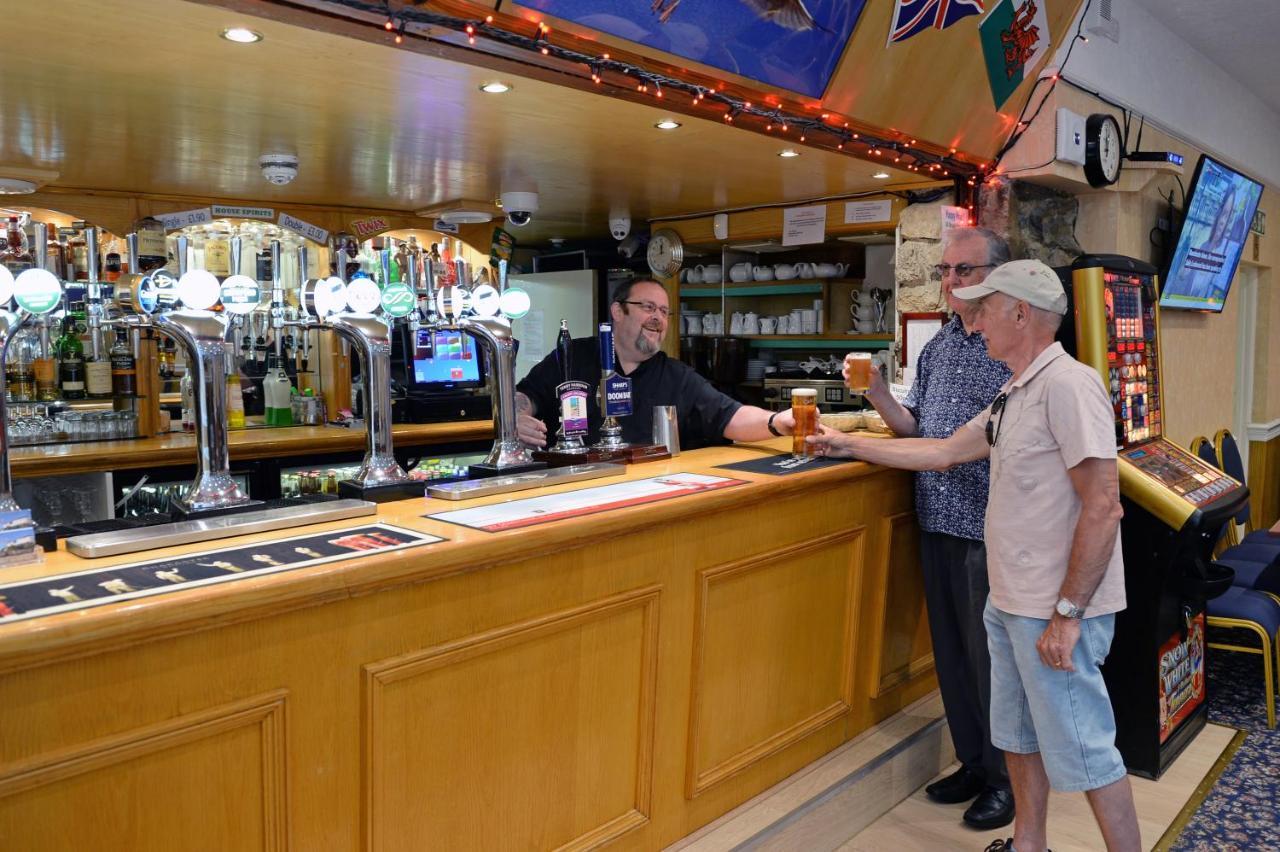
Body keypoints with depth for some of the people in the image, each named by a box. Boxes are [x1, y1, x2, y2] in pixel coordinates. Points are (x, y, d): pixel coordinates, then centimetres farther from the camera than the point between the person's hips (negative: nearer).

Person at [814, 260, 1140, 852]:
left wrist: (1067, 613, -21)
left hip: (1056, 613, -10)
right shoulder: (1015, 397, 12)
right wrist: (849, 444, 22)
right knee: (1019, 737, 20)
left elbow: (1102, 508, -23)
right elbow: (943, 452, 20)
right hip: (1010, 604, 10)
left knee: (1082, 751, 2)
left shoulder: (1067, 385, -18)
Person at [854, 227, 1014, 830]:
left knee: (991, 657, 6)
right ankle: (973, 762, 33)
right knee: (951, 651, 16)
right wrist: (878, 394, -3)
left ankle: (1006, 778, 26)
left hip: (989, 530, -6)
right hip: (937, 524, 6)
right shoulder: (937, 346, 11)